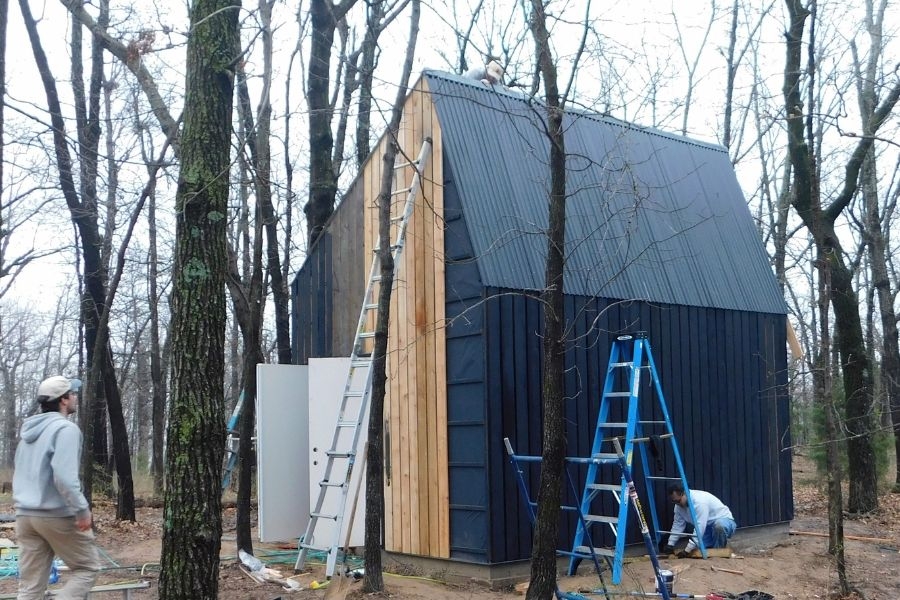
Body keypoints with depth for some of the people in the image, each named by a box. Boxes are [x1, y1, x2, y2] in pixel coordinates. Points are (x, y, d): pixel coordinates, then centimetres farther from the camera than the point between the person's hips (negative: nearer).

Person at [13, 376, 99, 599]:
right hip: (58, 514, -8)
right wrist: (82, 509, -19)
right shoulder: (65, 428, -12)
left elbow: (21, 474, 20)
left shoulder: (29, 429, 16)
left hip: (25, 514, 8)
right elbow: (64, 475, -23)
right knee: (87, 568, 8)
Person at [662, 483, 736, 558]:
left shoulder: (699, 501, -35)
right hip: (707, 526, 7)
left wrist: (687, 550, -39)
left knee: (719, 525, -41)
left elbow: (699, 528, -38)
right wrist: (670, 544, -9)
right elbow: (678, 524, -1)